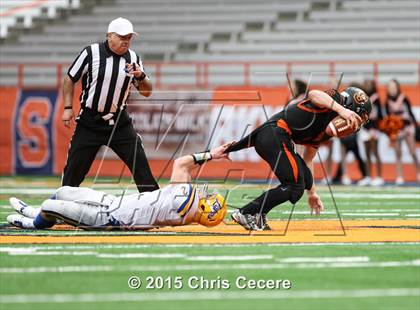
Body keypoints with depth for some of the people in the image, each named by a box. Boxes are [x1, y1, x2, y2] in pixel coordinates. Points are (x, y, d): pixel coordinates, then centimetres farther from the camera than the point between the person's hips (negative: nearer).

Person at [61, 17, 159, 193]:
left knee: (140, 164, -7)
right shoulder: (91, 53, -6)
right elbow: (70, 80, 2)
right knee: (75, 166, -1)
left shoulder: (133, 58, 3)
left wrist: (140, 76, -14)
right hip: (90, 122, -2)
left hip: (119, 122, 2)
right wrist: (68, 108, -5)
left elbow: (147, 92, 6)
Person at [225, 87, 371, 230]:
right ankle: (245, 214, -10)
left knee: (305, 181, 14)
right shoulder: (335, 99, -1)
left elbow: (307, 160, 32)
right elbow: (313, 95, -25)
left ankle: (258, 216, 11)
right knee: (295, 186, -11)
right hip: (274, 133, -10)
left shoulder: (327, 130, 25)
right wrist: (340, 109, -38)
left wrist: (312, 192, 32)